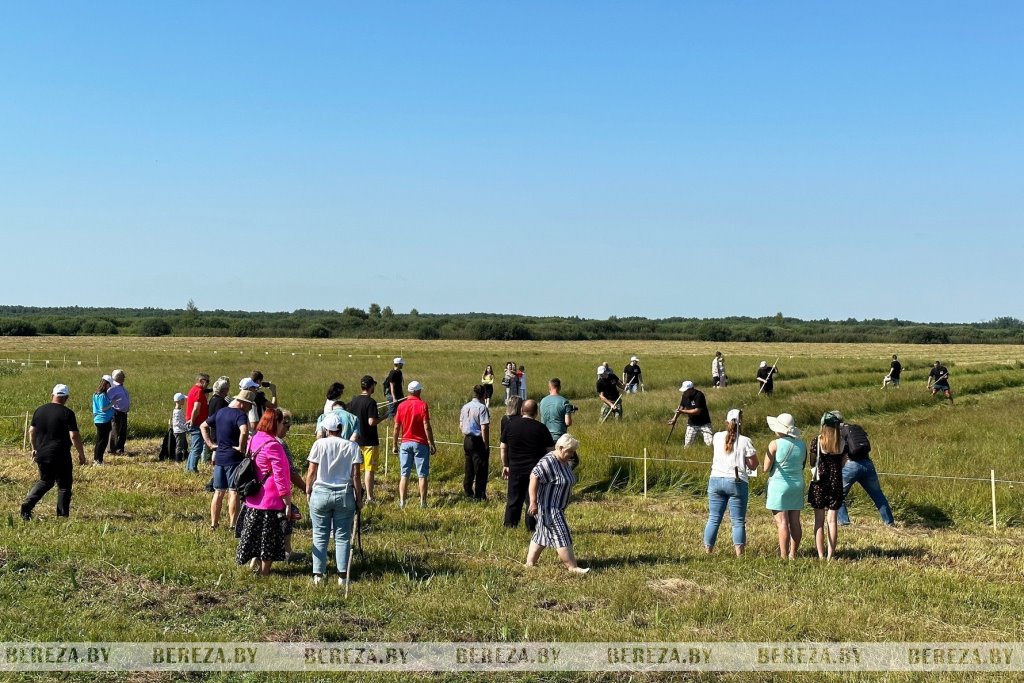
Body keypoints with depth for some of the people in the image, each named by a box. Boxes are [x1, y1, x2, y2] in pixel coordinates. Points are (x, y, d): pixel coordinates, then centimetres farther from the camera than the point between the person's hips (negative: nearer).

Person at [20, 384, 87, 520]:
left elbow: (31, 431, 12)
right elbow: (74, 436, -15)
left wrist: (34, 448, 25)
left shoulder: (39, 410, 5)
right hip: (60, 457, -5)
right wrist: (81, 454, -6)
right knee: (64, 485, 8)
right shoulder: (67, 413, -12)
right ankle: (62, 516, 7)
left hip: (41, 454, 5)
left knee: (45, 481, 23)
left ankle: (27, 505, 7)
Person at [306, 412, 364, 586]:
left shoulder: (319, 444, -4)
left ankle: (318, 575, 8)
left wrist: (308, 490, 11)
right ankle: (342, 576, 4)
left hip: (321, 494, -1)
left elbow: (311, 472, -3)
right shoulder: (352, 446, -1)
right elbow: (355, 475, -3)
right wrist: (359, 497, 5)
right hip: (344, 495, 1)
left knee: (320, 537, 8)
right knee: (342, 537, 6)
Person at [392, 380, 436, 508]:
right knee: (422, 475, 3)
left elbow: (397, 427, 4)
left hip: (405, 443, 3)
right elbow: (426, 427, -12)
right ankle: (423, 503, 4)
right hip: (420, 443, -3)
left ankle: (402, 502, 5)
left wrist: (395, 445, 12)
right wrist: (432, 444, -6)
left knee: (404, 475, 7)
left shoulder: (401, 406, 2)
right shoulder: (422, 405, -9)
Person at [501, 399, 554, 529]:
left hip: (515, 469, 2)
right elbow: (550, 450, -4)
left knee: (513, 499, 11)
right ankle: (531, 527, 9)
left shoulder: (510, 424, -1)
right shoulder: (541, 428, -8)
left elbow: (503, 447, 5)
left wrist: (505, 465, 15)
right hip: (535, 470, -2)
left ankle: (510, 525, 14)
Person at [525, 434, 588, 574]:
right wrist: (533, 502, -29)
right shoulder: (548, 462, -22)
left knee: (542, 534, 15)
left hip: (557, 507, 10)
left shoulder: (564, 462, 11)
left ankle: (530, 563, 23)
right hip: (548, 507, -10)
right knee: (562, 536, -8)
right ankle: (573, 568, -4)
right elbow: (534, 478, -26)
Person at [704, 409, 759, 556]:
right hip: (737, 483, -3)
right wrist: (751, 449, 9)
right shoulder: (745, 441, -6)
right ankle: (739, 555, 0)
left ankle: (707, 552, 11)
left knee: (713, 518, 9)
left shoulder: (717, 437, 5)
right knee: (738, 521, 3)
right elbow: (753, 466, -3)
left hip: (716, 480, 3)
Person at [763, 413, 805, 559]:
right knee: (795, 522, 10)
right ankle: (793, 554, 16)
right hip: (797, 485, 6)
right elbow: (803, 465, 13)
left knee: (782, 523, -5)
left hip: (779, 485, -5)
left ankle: (784, 557, -5)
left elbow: (766, 468, -10)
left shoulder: (775, 445, -14)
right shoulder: (801, 444, 2)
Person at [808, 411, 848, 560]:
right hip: (836, 483, 2)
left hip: (819, 482, -2)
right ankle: (830, 555, 7)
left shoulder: (816, 441, -9)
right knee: (832, 519, 7)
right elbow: (843, 464, 5)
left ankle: (821, 555, 3)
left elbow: (812, 463, -5)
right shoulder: (843, 443, -1)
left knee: (819, 520, 4)